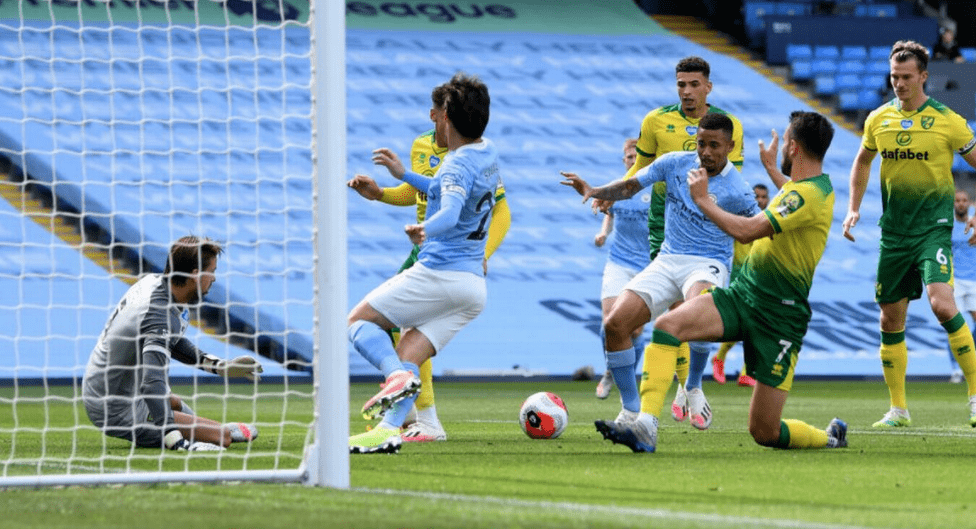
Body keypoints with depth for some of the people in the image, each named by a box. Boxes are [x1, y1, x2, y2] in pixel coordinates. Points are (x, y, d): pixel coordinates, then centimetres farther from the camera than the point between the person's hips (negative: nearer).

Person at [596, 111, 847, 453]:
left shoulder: (811, 195, -20)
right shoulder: (799, 186, 11)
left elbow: (746, 231, -26)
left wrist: (702, 199, -13)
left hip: (779, 318, -9)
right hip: (741, 293, 9)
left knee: (764, 432, -4)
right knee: (668, 325, -20)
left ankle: (830, 437, 29)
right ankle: (645, 427, -29)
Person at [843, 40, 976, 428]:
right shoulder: (878, 119, 6)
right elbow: (862, 161, 23)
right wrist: (853, 208, 14)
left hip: (933, 228, -5)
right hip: (893, 232, 5)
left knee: (941, 304, -23)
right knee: (890, 320, 6)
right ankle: (898, 408, 17)